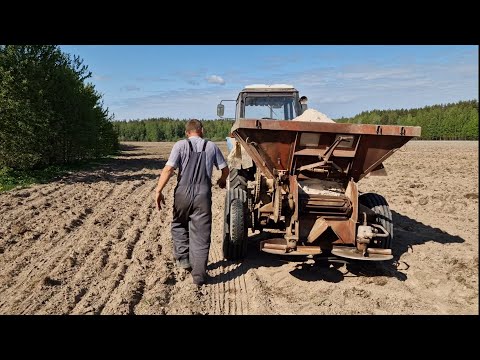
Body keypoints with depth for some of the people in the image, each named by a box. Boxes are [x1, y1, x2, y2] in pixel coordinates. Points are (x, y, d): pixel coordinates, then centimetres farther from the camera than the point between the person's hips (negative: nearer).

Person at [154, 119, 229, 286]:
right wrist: (222, 180, 34)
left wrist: (158, 190, -7)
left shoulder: (180, 145, 2)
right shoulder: (211, 146, 9)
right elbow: (225, 169, 13)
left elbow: (169, 169, -10)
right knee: (201, 233, 5)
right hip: (203, 194, 1)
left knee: (179, 225, 26)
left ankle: (183, 258, 24)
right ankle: (199, 275, 7)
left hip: (183, 192, 0)